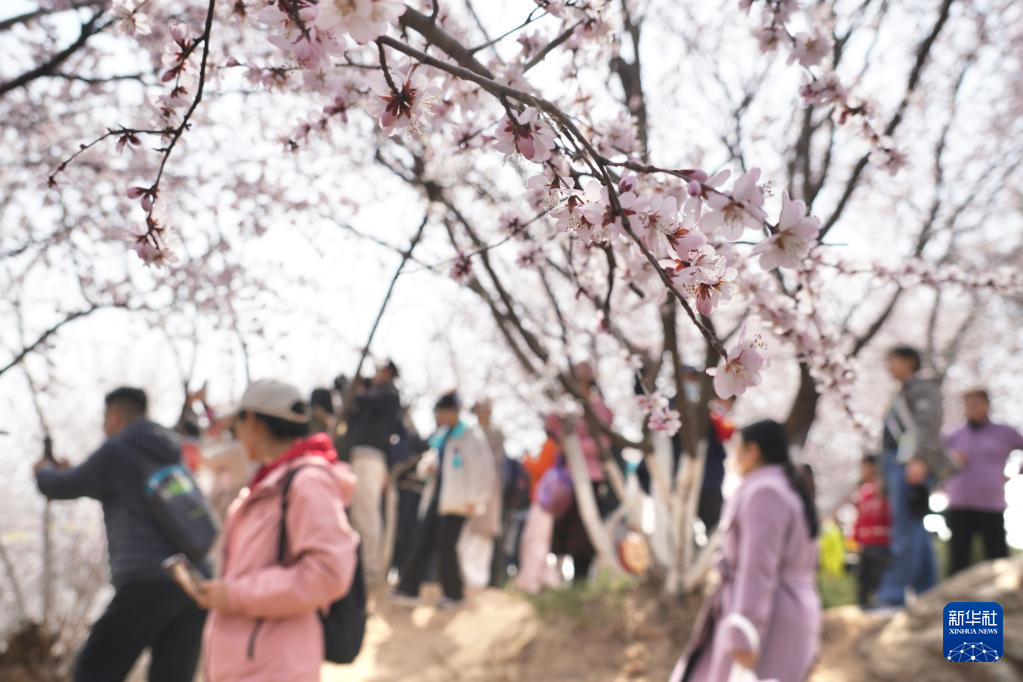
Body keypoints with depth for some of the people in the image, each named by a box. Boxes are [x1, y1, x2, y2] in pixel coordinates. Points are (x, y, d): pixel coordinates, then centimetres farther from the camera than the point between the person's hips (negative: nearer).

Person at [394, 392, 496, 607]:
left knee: (446, 547, -5)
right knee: (422, 543, 1)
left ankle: (453, 593, 9)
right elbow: (428, 461, 26)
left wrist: (474, 500, -12)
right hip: (434, 499, 7)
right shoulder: (440, 437, 18)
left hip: (456, 501, -7)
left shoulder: (472, 437, -5)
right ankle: (408, 589, 2)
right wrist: (426, 466, 2)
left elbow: (483, 470, -8)